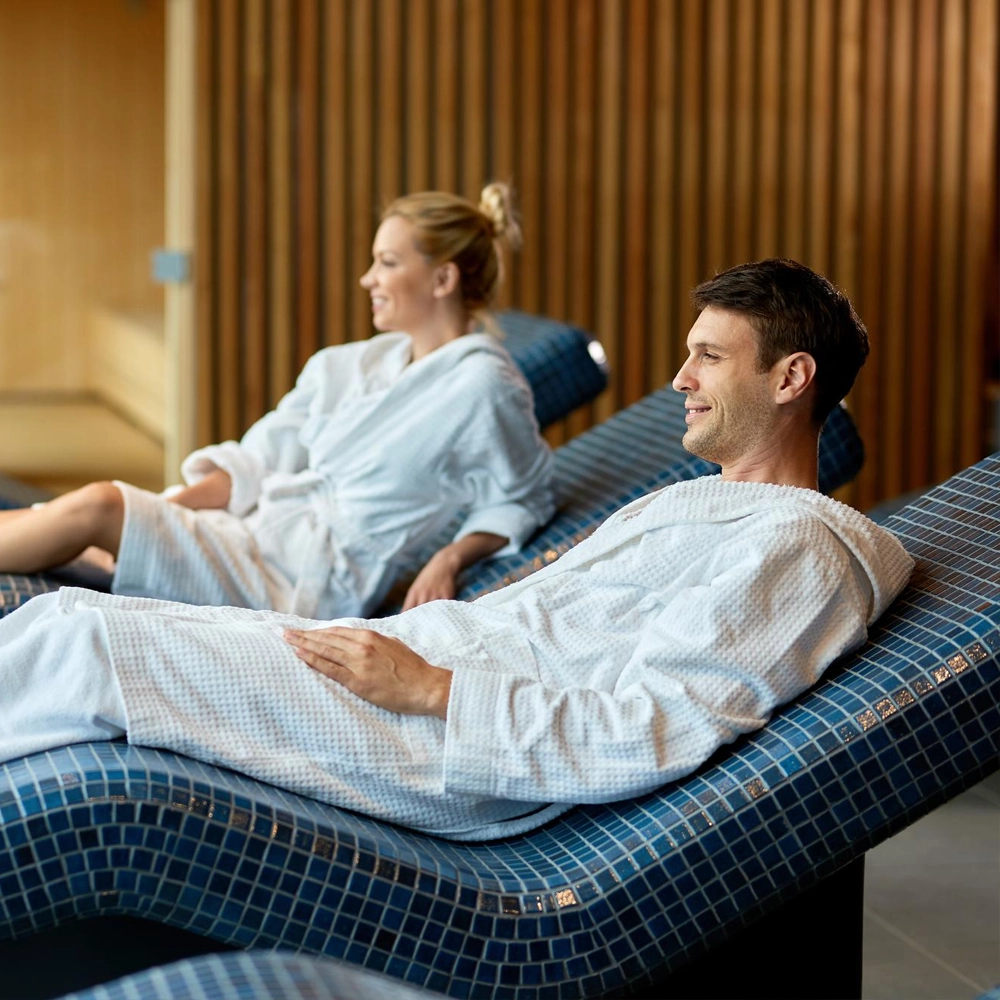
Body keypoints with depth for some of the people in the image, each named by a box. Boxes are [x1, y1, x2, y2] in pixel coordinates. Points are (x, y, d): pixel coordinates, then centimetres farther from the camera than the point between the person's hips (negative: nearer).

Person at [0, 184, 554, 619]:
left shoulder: (482, 384, -5)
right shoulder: (346, 366, 17)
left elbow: (519, 502, 1)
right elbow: (260, 460, 14)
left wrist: (450, 558, -17)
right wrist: (162, 510, 1)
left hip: (312, 585, -8)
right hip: (252, 533, 8)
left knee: (96, 508, -19)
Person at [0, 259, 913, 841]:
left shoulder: (793, 544, -9)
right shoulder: (699, 502, 25)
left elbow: (650, 738, -21)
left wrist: (431, 688, -20)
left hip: (458, 762, -10)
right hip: (422, 660, 10)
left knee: (91, 651, -18)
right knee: (75, 616, 0)